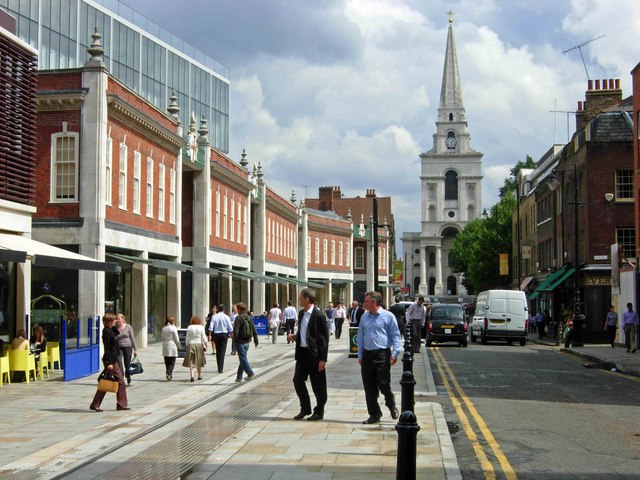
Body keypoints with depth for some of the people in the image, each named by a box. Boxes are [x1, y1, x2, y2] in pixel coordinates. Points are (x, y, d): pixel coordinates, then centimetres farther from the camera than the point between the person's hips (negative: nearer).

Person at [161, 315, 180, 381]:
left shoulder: (163, 328, 5)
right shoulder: (173, 328, -10)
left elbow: (161, 337, 10)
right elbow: (176, 339, -7)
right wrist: (178, 346, 7)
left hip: (165, 347, 5)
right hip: (172, 347, -5)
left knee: (167, 362, 12)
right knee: (172, 362, 0)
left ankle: (169, 375, 14)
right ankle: (169, 373, -17)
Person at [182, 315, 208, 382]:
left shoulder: (189, 327, -2)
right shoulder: (201, 327, -3)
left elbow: (187, 338, 1)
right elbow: (203, 338, -3)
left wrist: (187, 345, 9)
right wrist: (205, 345, 5)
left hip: (191, 344, -1)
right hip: (199, 344, 1)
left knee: (191, 361, -2)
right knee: (199, 361, 14)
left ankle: (191, 376, -18)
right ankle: (199, 375, 23)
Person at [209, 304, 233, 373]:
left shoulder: (214, 317, -2)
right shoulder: (226, 317, -5)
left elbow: (211, 327, -7)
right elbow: (230, 328, -2)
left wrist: (210, 335, -4)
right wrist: (231, 334, 14)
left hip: (216, 334, 2)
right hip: (224, 334, -2)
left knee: (217, 351, 14)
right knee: (222, 351, -3)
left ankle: (219, 367, 21)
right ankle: (220, 368, -10)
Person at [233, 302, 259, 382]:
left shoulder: (238, 318, -12)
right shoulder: (250, 318, 9)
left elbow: (236, 331, -18)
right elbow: (254, 330, 12)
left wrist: (235, 340, -12)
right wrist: (256, 340, 18)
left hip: (240, 342, -7)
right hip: (247, 342, 7)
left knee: (242, 358, -4)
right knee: (243, 358, 13)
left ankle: (250, 373, -16)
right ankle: (239, 377, 19)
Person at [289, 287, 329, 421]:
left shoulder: (318, 315, -14)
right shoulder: (301, 313, 10)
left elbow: (324, 338, -14)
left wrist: (322, 359, -16)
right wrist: (295, 337, 1)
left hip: (314, 354, -8)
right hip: (302, 352, 8)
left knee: (318, 385, 3)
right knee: (298, 380, 9)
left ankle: (319, 411, 16)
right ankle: (305, 408, 23)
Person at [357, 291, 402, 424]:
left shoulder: (388, 316, -3)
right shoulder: (364, 317, 12)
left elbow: (396, 336, -3)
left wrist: (395, 353, -12)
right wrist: (360, 355, 12)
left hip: (382, 354, -5)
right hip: (367, 355, 5)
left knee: (383, 384, -5)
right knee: (369, 388, 6)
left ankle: (391, 405, 24)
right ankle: (374, 415, 16)